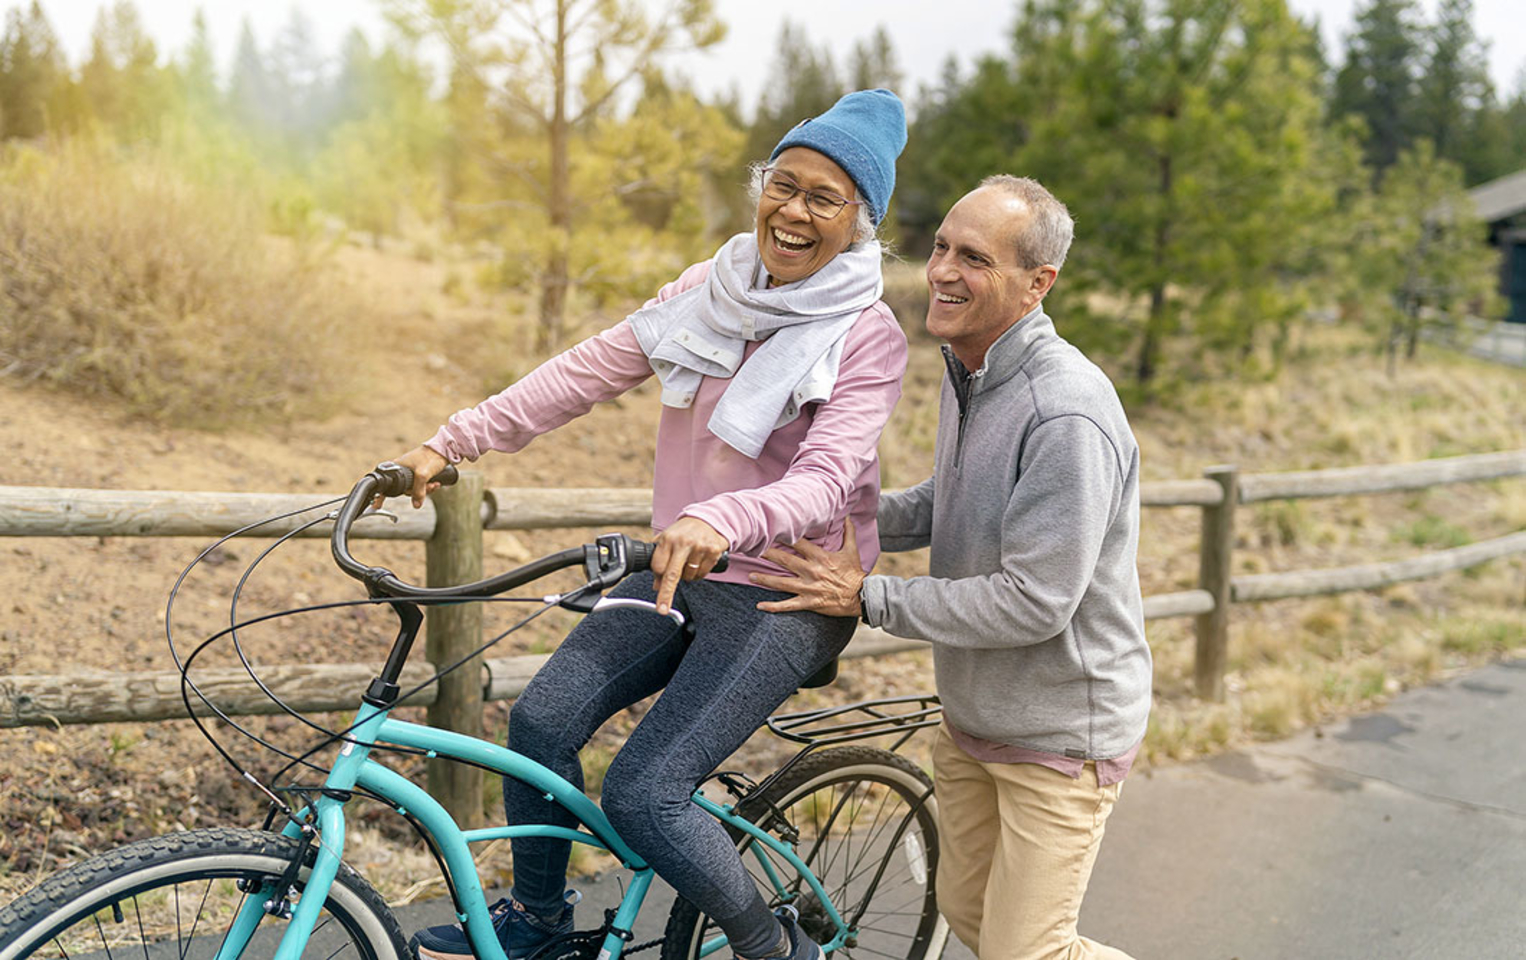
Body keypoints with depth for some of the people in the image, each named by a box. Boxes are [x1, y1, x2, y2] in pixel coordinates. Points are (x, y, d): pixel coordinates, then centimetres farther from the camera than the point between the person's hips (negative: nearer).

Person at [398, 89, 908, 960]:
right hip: (684, 571, 6)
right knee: (541, 721, -7)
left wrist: (720, 520, -46)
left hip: (787, 597, -6)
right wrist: (452, 442, -5)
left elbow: (824, 480, -26)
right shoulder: (713, 290, 4)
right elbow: (588, 370, 1)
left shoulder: (869, 339, -12)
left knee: (642, 795, -16)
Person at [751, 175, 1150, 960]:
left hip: (1061, 733, -9)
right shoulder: (966, 372, 2)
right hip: (972, 717, 9)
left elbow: (1035, 602, -29)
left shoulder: (1066, 415, -29)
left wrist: (867, 597, -23)